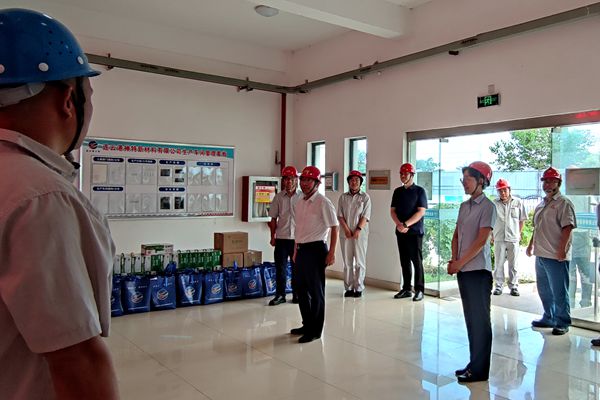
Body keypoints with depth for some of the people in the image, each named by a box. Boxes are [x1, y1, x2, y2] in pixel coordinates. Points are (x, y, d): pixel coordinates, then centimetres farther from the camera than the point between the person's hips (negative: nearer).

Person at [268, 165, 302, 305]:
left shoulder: (302, 196, 0)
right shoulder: (279, 197, 4)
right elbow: (273, 218, 8)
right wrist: (273, 236, 5)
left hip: (298, 238, -1)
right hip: (281, 238, 1)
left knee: (297, 267, 8)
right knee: (280, 267, 5)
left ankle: (296, 294, 21)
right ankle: (280, 295, 16)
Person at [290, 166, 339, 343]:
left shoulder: (323, 203, -11)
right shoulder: (299, 203, 12)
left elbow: (334, 228, -12)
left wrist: (331, 252, -16)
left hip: (315, 249, -8)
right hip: (301, 250, 8)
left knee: (316, 291, 1)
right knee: (302, 289, 15)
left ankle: (315, 330, 12)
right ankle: (307, 324, 30)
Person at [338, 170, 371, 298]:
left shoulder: (365, 197, 3)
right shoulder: (343, 197, 9)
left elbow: (365, 216, -4)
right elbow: (340, 215, 3)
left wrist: (358, 230, -15)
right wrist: (346, 230, -9)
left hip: (360, 234, -2)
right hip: (346, 233, 2)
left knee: (360, 262, 0)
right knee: (347, 262, 5)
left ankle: (359, 288, 7)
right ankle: (348, 288, 12)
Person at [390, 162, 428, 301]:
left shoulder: (419, 191, -1)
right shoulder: (397, 191, 13)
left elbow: (421, 212, -10)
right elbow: (392, 211, 8)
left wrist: (406, 225, -18)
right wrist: (399, 224, -11)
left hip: (415, 231, -5)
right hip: (400, 232, 5)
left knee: (416, 261, -3)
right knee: (404, 261, 8)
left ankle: (419, 290, 3)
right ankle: (406, 289, 15)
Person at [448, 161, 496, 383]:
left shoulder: (487, 206, -9)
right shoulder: (464, 206, 13)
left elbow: (481, 240, -15)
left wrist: (460, 263, -13)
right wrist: (453, 260, 0)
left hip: (478, 271, -7)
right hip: (463, 270, 7)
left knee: (480, 320, 1)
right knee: (470, 319, 14)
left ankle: (480, 370, 10)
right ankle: (474, 363, 25)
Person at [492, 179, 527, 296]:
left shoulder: (518, 202, 2)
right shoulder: (494, 203, 0)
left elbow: (522, 220, 10)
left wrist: (519, 233, 8)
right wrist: (492, 235, 5)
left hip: (513, 238, 0)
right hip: (499, 238, 0)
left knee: (513, 265, 7)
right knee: (498, 264, 4)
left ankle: (513, 286, 16)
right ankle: (498, 286, 12)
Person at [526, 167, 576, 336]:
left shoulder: (564, 203, -9)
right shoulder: (541, 204, 16)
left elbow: (567, 228, -17)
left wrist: (562, 250, -22)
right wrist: (531, 245, 21)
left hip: (556, 257, -8)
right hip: (540, 254, 8)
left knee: (559, 292, 0)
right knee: (544, 290, 17)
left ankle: (562, 322, 12)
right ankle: (549, 318, 30)